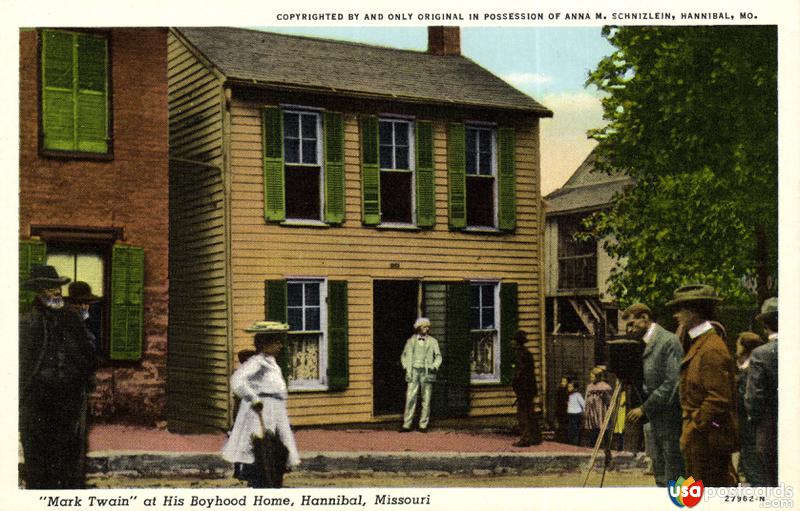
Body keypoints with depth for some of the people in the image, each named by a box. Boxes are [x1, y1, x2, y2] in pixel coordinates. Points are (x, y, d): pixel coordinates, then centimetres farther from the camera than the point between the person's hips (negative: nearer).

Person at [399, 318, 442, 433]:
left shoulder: (432, 341, 8)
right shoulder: (411, 341, 10)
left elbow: (438, 356, 11)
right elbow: (404, 356, 16)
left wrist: (435, 366, -5)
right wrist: (406, 367, 1)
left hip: (427, 372, 0)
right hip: (413, 372, 0)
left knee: (426, 399, 0)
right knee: (410, 398, -5)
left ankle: (423, 425, 7)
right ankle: (407, 425, -1)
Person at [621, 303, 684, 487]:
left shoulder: (669, 341, -13)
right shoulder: (646, 344, 15)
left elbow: (671, 382, -19)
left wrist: (644, 409, -17)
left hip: (670, 418, -9)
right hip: (656, 419, 9)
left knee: (673, 473, -5)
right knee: (660, 474, 13)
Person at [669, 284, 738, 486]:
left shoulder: (712, 349, -18)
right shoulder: (698, 344, 15)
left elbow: (718, 399, -22)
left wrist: (694, 429, -16)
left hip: (708, 438, -10)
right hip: (700, 438, 10)